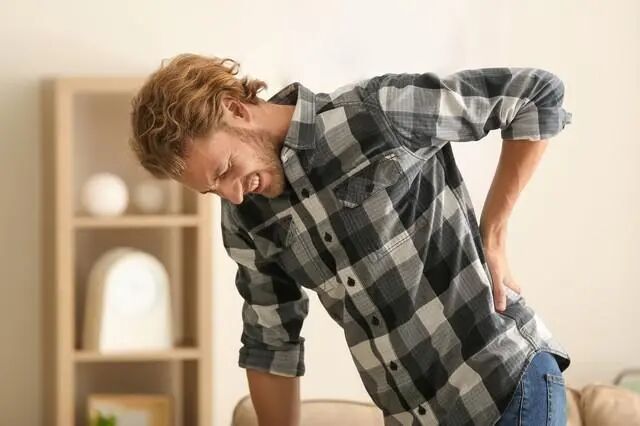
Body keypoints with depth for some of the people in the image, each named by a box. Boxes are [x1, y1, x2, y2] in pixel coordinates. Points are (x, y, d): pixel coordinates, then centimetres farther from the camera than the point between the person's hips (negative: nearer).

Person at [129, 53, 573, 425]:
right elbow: (270, 345, 13)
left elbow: (541, 94, -10)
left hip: (507, 384, -5)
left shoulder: (377, 113, -16)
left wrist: (491, 236, -8)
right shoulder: (245, 218, 2)